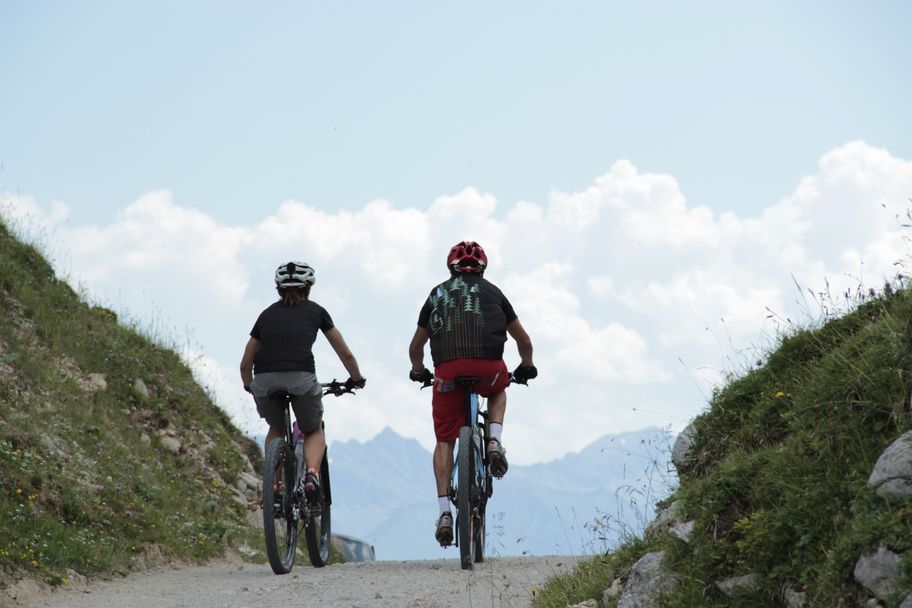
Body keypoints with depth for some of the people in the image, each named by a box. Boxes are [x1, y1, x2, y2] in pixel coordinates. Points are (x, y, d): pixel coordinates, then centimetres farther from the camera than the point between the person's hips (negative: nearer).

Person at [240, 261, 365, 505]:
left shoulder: (267, 314, 25)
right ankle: (312, 473, -6)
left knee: (276, 430, 31)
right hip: (301, 379, -2)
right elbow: (345, 353, 26)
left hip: (264, 382, 2)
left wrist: (250, 387, 47)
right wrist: (356, 379, 44)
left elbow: (245, 364, 28)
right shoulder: (315, 311, 21)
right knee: (314, 431, 23)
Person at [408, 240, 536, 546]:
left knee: (444, 440, 10)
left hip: (448, 370, 0)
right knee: (498, 390, 36)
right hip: (488, 367, 0)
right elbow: (523, 339, 30)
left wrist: (418, 371, 50)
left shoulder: (437, 294, 24)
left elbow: (416, 346, 30)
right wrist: (526, 366, 49)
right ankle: (494, 441, 9)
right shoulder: (492, 292, 22)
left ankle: (444, 511, -2)